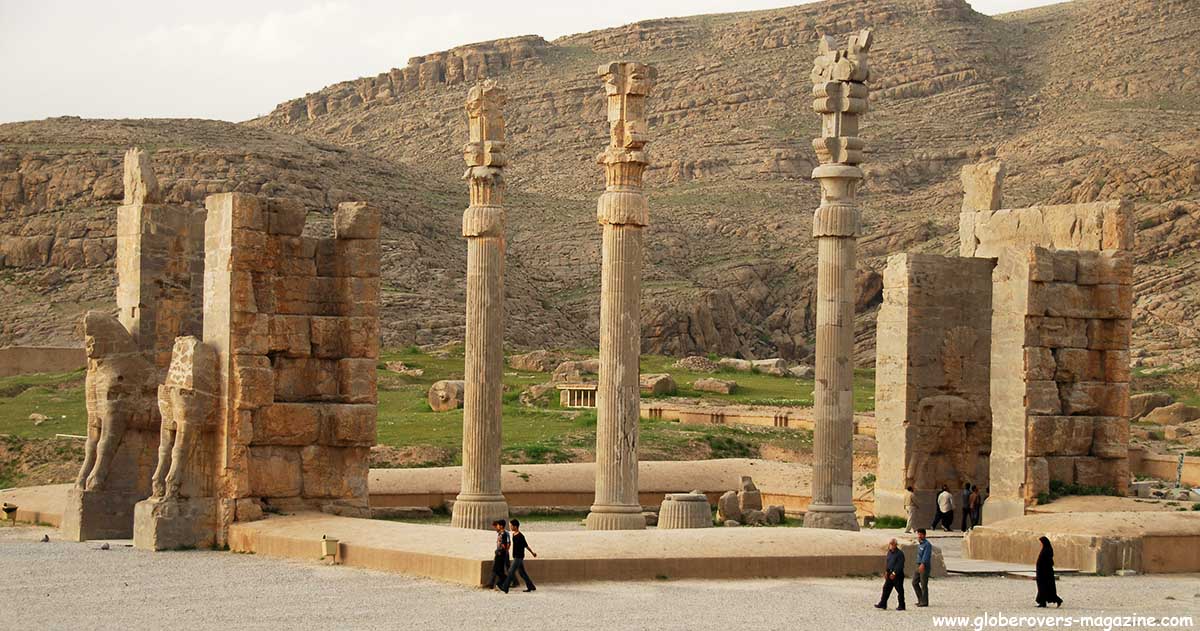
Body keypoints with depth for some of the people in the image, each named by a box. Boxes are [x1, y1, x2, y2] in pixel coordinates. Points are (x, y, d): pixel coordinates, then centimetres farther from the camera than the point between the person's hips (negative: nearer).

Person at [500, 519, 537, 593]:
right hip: (516, 557, 9)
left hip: (519, 557, -9)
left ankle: (505, 588, -9)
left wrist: (533, 553, -3)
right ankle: (530, 586, 20)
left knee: (511, 572, -9)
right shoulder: (513, 535, 9)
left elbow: (526, 546, -10)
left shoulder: (520, 536, -18)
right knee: (522, 573, 13)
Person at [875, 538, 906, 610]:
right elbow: (887, 562, 18)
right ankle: (882, 604, 12)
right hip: (890, 574, 8)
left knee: (899, 590, 0)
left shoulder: (900, 553, -13)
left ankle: (901, 606, 7)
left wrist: (894, 573, -21)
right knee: (886, 588, 7)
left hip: (898, 575, -8)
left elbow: (900, 565, -18)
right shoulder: (889, 552, 11)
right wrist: (886, 572, 8)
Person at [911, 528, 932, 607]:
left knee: (924, 585, -4)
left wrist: (923, 564, -38)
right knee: (914, 582, 7)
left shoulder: (927, 544, -14)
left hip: (925, 567, -9)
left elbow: (926, 555, -26)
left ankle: (924, 602, 3)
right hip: (919, 566, 9)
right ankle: (920, 600, 16)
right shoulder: (919, 544, 14)